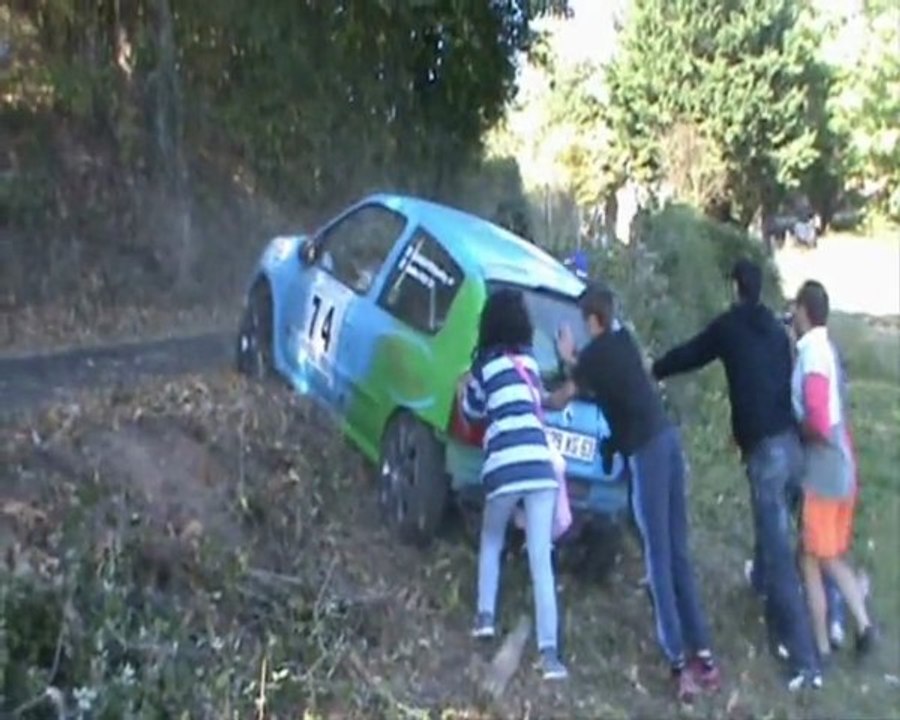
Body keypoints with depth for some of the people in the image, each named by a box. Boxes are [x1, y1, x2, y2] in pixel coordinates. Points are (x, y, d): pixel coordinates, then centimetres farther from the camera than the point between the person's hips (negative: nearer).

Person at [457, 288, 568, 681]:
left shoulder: (486, 363, 10)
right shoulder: (529, 359, 20)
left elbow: (473, 411, 23)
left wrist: (465, 389, 43)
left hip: (504, 467, -2)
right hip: (539, 464, 2)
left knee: (491, 542, 24)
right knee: (541, 563, -2)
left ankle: (485, 615, 13)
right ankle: (549, 653, -8)